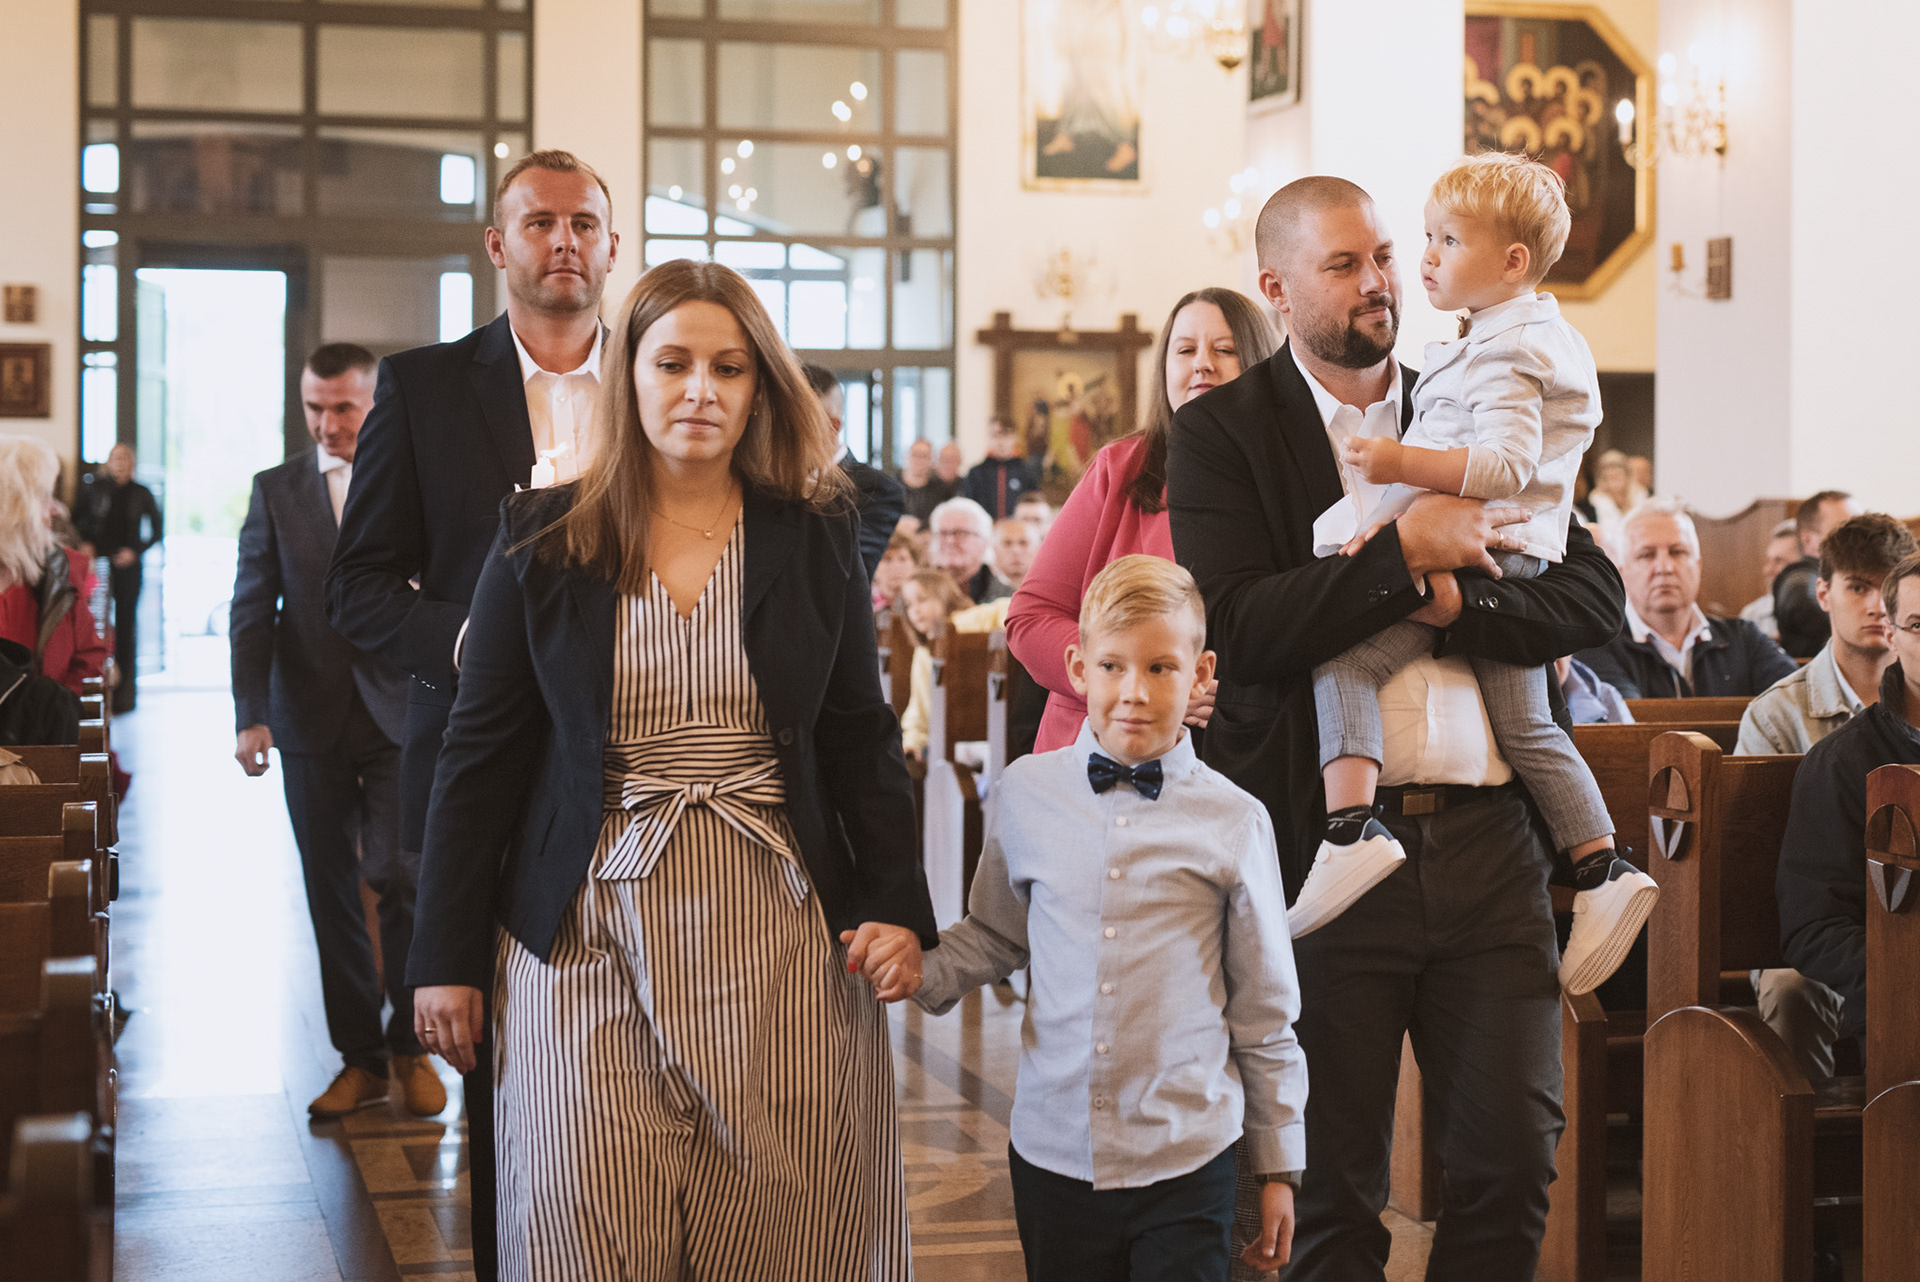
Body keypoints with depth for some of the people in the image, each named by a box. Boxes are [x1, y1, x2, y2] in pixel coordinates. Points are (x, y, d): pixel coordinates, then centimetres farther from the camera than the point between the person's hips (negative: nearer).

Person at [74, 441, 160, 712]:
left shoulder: (141, 494, 5)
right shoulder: (96, 489, 5)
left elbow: (158, 530, 8)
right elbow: (76, 520, 14)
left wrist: (136, 551, -3)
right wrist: (84, 544, -1)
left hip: (128, 565, 0)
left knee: (126, 623, 0)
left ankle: (125, 689, 5)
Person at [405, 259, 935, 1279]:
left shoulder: (815, 541, 6)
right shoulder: (541, 543, 3)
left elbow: (863, 742, 9)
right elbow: (480, 756, 4)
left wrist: (896, 906, -4)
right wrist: (446, 958, 2)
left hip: (779, 937, 1)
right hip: (590, 936, -1)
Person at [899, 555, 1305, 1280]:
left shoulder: (1233, 823, -2)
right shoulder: (1024, 795, 2)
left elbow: (1264, 1013, 4)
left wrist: (1277, 1165, 8)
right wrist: (918, 970, -2)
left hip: (1187, 1160, -2)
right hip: (1052, 1153, 2)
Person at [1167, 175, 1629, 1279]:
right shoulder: (1223, 434, 1)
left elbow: (1596, 598, 8)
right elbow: (1237, 629, -14)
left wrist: (1457, 601, -8)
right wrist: (1407, 554, -15)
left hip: (1489, 838, 4)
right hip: (1325, 843, -3)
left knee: (1516, 1156, 5)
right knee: (1334, 1189, 6)